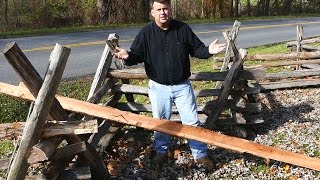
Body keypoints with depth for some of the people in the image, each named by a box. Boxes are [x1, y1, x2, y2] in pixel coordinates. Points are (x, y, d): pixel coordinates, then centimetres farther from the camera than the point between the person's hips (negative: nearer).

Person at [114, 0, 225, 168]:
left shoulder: (183, 28, -4)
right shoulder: (145, 33, -7)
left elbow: (196, 49, 3)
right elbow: (137, 55, -6)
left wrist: (208, 51, -18)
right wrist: (128, 56, -29)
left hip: (182, 86, 0)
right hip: (158, 87, 0)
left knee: (192, 121, 5)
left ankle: (200, 154, 20)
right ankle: (162, 150, 38)